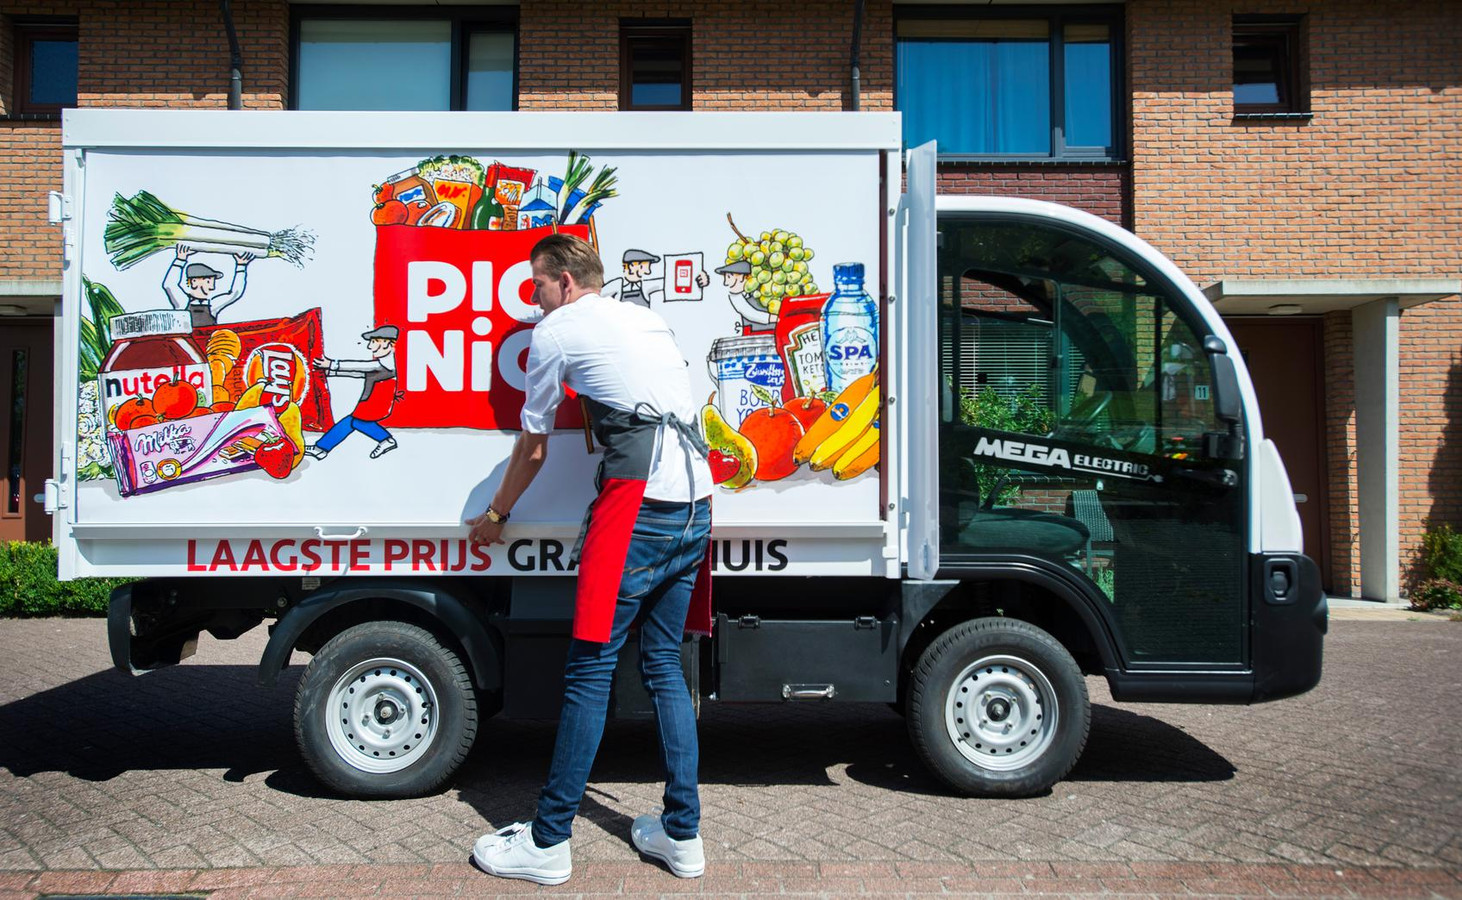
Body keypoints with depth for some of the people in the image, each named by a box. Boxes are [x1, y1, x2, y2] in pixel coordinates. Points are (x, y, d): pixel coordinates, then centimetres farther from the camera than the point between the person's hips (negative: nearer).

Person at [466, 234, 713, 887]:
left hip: (637, 505, -7)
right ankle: (683, 834, 18)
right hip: (695, 505, 7)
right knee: (664, 666, 13)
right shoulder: (648, 319, 25)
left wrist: (494, 516, 28)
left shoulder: (556, 331, 5)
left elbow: (533, 449, 13)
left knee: (589, 667, -1)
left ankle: (547, 843, 8)